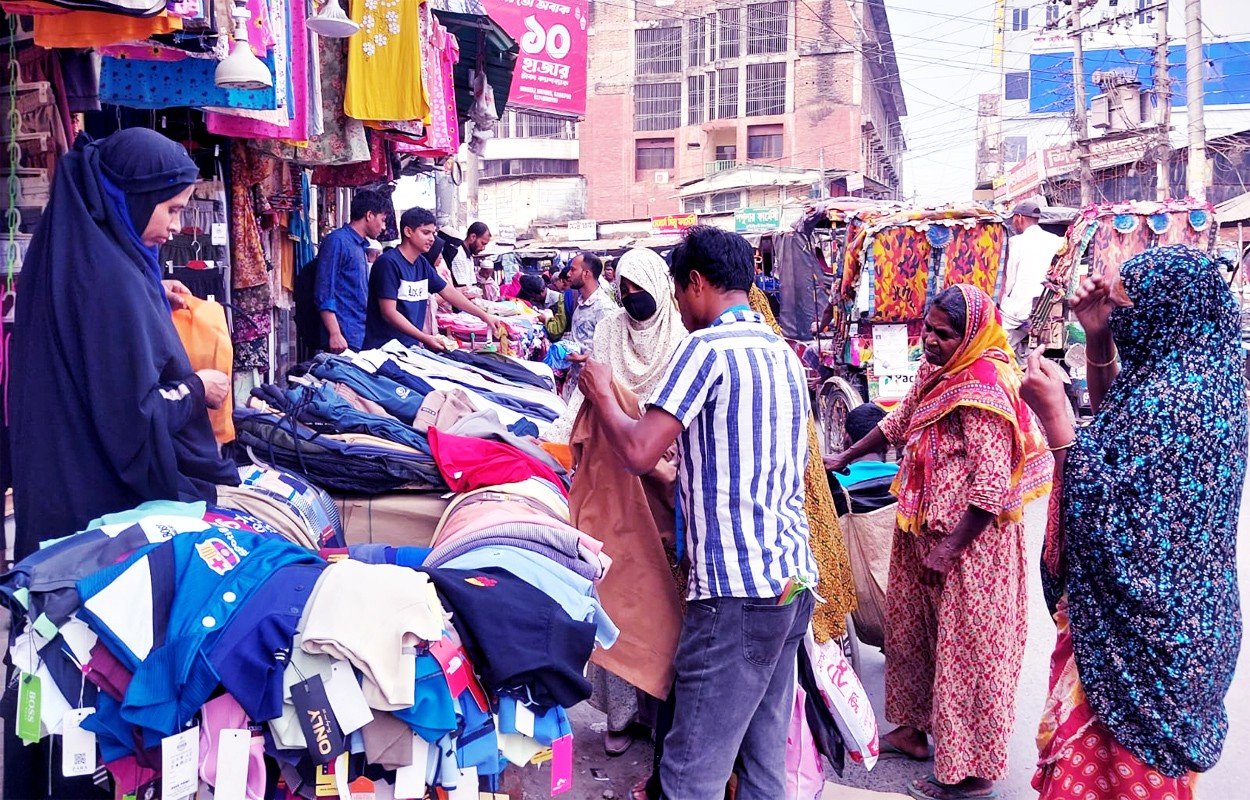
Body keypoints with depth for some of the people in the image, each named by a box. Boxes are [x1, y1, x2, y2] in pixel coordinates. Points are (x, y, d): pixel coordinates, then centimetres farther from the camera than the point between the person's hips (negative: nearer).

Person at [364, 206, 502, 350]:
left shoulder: (422, 263, 9)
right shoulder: (389, 263, -12)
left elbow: (449, 292, 18)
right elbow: (389, 313, -17)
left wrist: (484, 316, 15)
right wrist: (425, 339, -21)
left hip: (411, 347, 7)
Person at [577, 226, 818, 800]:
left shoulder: (706, 348, -11)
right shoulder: (784, 355, 15)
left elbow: (638, 453, -16)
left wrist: (601, 394, 1)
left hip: (736, 589, -9)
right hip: (795, 580, 9)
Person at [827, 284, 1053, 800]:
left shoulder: (982, 391, -22)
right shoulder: (936, 374, 6)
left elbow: (992, 487, -24)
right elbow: (898, 423, 23)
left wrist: (951, 548, -22)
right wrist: (846, 459, 22)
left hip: (970, 541, -9)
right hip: (923, 532, 9)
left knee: (967, 648, 2)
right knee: (912, 630, 20)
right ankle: (916, 729, 39)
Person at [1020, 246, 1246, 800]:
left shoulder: (1170, 397, -26)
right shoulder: (1195, 375, 4)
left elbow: (1104, 517, -28)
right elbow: (1117, 430, 21)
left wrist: (1053, 412, -25)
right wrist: (1097, 340, 8)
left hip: (1139, 629, -10)